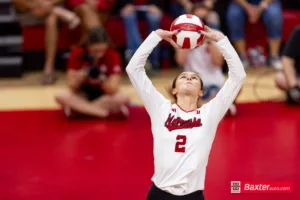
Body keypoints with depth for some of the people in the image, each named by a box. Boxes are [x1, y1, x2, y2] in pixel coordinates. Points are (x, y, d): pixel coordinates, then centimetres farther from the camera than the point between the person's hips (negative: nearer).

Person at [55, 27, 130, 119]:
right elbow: (71, 87, -18)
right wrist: (83, 74, -36)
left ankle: (79, 110, -23)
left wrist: (101, 78, -42)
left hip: (104, 95, 0)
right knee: (60, 96, -31)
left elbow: (113, 90, -24)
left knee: (123, 98, -33)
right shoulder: (77, 54, -17)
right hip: (83, 94, 1)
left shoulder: (113, 56, -18)